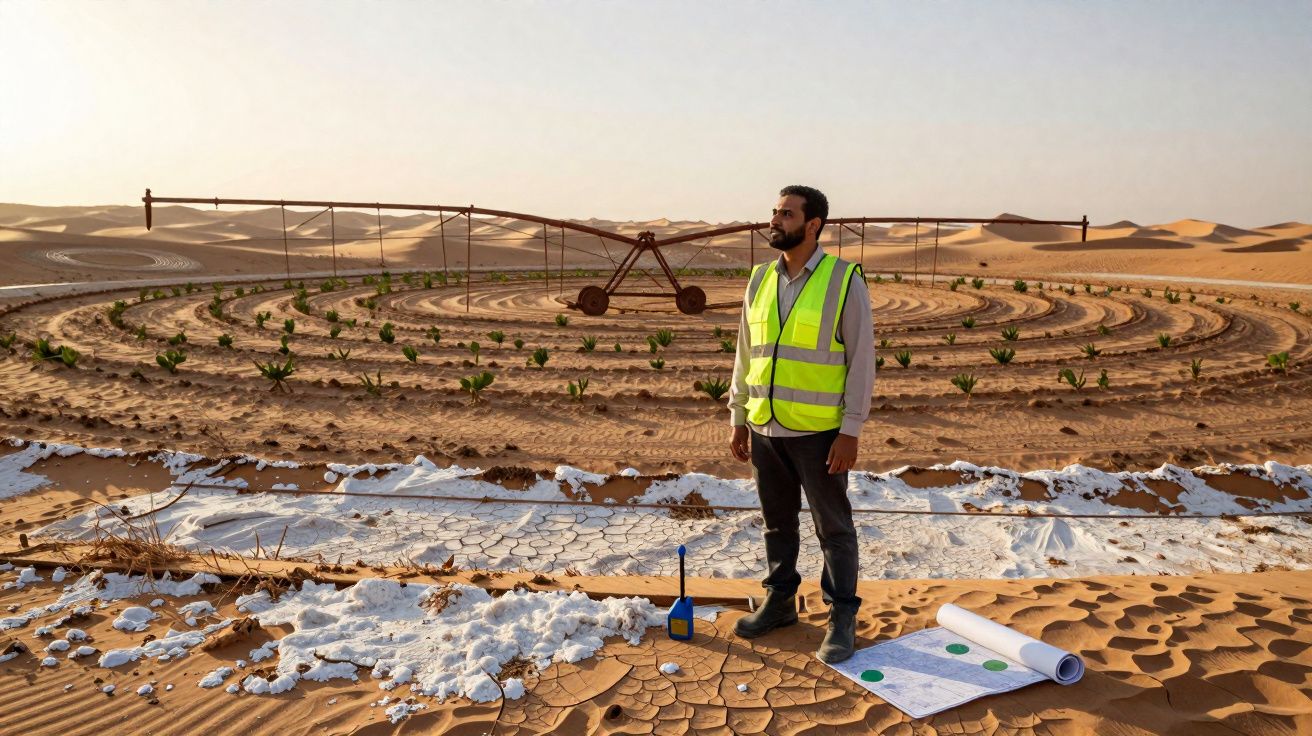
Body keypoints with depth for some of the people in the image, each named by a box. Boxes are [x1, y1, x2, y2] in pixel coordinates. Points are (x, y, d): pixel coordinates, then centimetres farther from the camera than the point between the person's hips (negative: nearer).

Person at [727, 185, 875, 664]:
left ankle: (842, 619, 20)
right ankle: (779, 601, 34)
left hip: (818, 431, -5)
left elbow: (862, 359, -9)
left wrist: (851, 431, -13)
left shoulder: (845, 281, -9)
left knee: (833, 527, 7)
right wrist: (738, 419, 11)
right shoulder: (760, 279, 6)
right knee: (777, 522, 17)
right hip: (765, 427, 5)